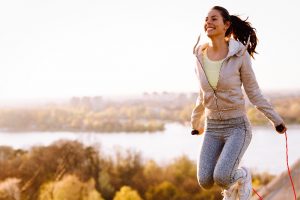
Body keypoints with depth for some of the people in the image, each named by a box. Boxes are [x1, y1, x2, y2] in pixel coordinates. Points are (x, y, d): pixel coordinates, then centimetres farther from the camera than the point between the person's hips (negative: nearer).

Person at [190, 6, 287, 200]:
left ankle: (243, 176, 14)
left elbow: (253, 91, -3)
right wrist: (196, 122, 26)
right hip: (213, 128, 4)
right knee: (205, 182, -9)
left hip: (238, 127, -4)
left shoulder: (240, 54, -13)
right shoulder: (201, 56, -1)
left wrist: (276, 119, -3)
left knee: (221, 177, -23)